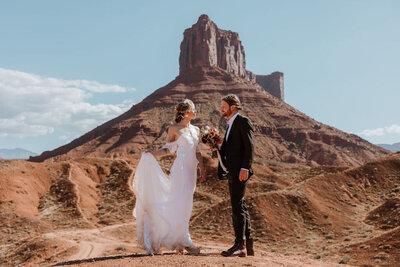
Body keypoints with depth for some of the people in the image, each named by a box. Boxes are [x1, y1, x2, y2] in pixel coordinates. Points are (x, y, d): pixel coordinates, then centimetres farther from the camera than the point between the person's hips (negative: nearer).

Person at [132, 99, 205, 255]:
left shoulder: (195, 130, 17)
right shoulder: (174, 129, 1)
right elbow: (169, 149, 2)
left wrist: (202, 169, 11)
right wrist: (152, 154, -13)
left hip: (191, 170, 7)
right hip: (180, 168, -6)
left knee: (185, 204, 7)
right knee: (181, 203, -11)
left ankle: (177, 242, 13)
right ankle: (183, 242, -9)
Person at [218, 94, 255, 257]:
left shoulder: (243, 122, -5)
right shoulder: (231, 124, 22)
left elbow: (249, 146, -13)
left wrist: (245, 168, -21)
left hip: (239, 171, -10)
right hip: (231, 172, 10)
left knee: (237, 206, -10)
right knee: (240, 207, 10)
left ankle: (239, 245, -9)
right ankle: (248, 246, 16)